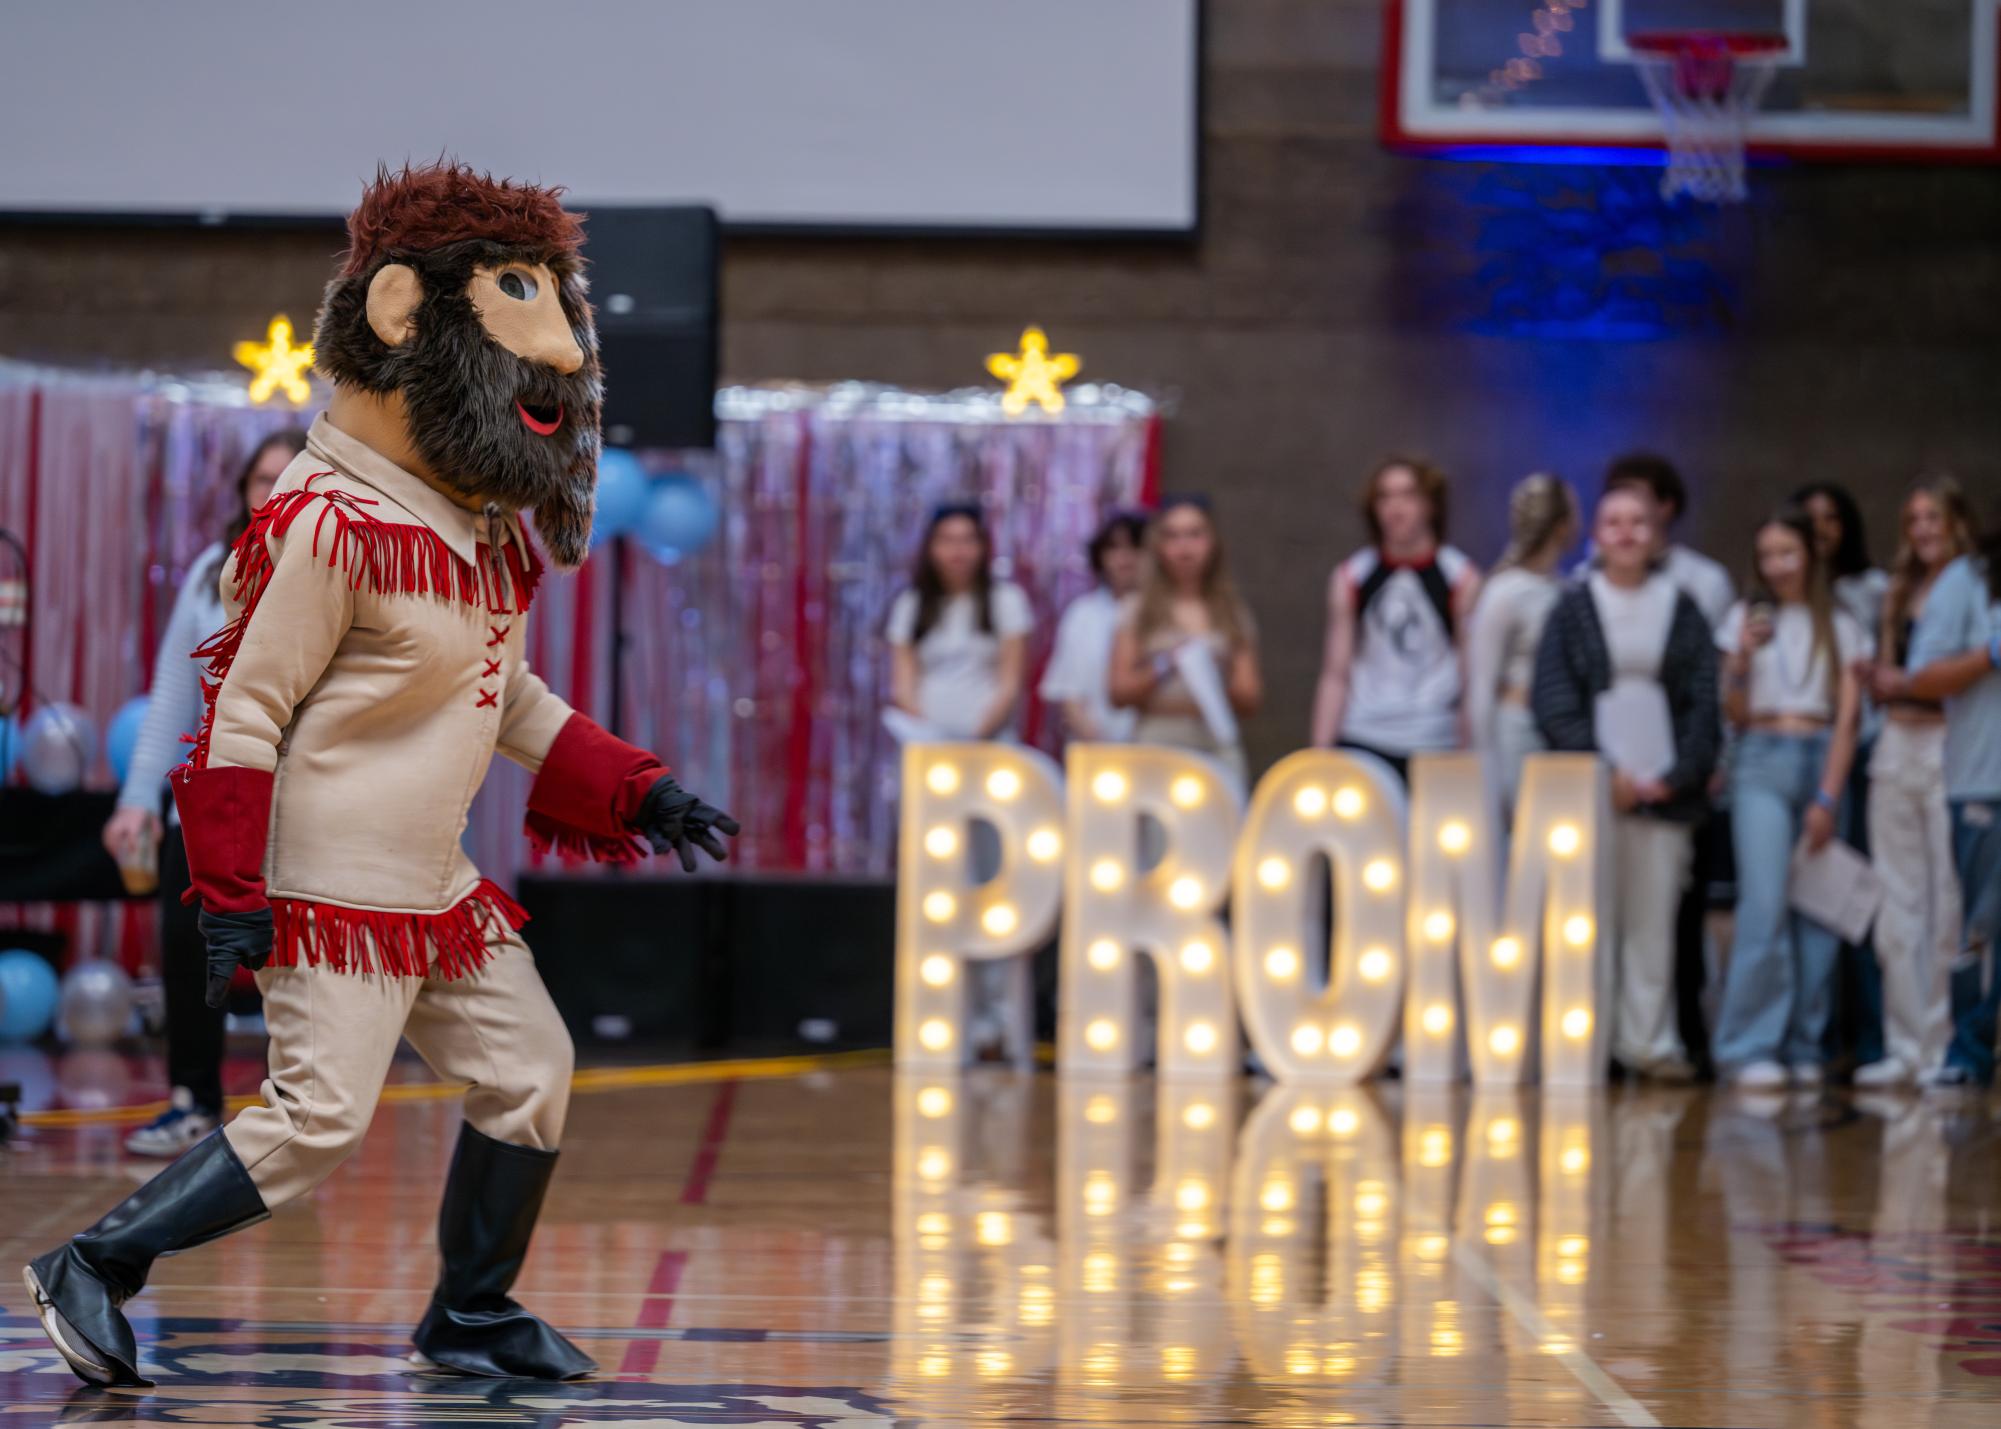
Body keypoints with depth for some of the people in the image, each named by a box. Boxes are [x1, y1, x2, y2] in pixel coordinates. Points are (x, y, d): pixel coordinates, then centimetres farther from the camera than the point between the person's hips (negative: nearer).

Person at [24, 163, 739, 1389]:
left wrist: (636, 794, 16)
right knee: (318, 1119, -14)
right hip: (331, 886, -9)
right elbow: (246, 706, -16)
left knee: (531, 1073, 9)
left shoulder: (487, 531, 10)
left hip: (434, 884, 9)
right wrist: (232, 895, -18)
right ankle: (94, 1270, -3)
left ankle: (472, 1314, 24)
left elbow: (509, 699, 23)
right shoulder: (334, 528, -18)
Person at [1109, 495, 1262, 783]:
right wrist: (1161, 668, -11)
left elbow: (1251, 703, 11)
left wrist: (1218, 683, -8)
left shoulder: (1233, 616, 14)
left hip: (1217, 747, 1)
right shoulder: (1136, 611, 11)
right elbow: (1119, 694, 5)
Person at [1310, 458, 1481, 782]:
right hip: (1362, 743, 1)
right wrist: (1320, 756, 5)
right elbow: (1335, 676, 10)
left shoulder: (1462, 578, 3)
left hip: (1434, 745, -1)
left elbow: (1473, 678, 3)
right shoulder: (1350, 579, 9)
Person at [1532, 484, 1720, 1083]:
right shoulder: (1573, 608, 5)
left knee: (1654, 918, 0)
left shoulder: (1681, 609, 9)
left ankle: (1649, 1040, 4)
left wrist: (1678, 775, -6)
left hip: (1662, 782, 1)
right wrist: (1603, 772, -9)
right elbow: (1552, 698, -1)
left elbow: (1704, 700, 6)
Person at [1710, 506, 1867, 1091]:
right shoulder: (1746, 619, 10)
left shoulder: (1841, 627, 10)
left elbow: (1847, 718, 5)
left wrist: (1828, 799, -4)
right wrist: (1741, 659, -9)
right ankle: (1751, 1048, -13)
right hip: (1763, 763, -1)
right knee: (1765, 901, -15)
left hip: (1824, 762, 1)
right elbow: (1736, 715, 9)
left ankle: (1803, 1048, 6)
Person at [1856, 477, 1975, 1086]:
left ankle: (1943, 1047, 0)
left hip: (1950, 745, -6)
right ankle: (1903, 1046, 10)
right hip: (1897, 745, 6)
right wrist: (1885, 680, 0)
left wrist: (1913, 683, -9)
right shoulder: (1901, 593, 18)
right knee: (1897, 904, 6)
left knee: (1949, 904, -6)